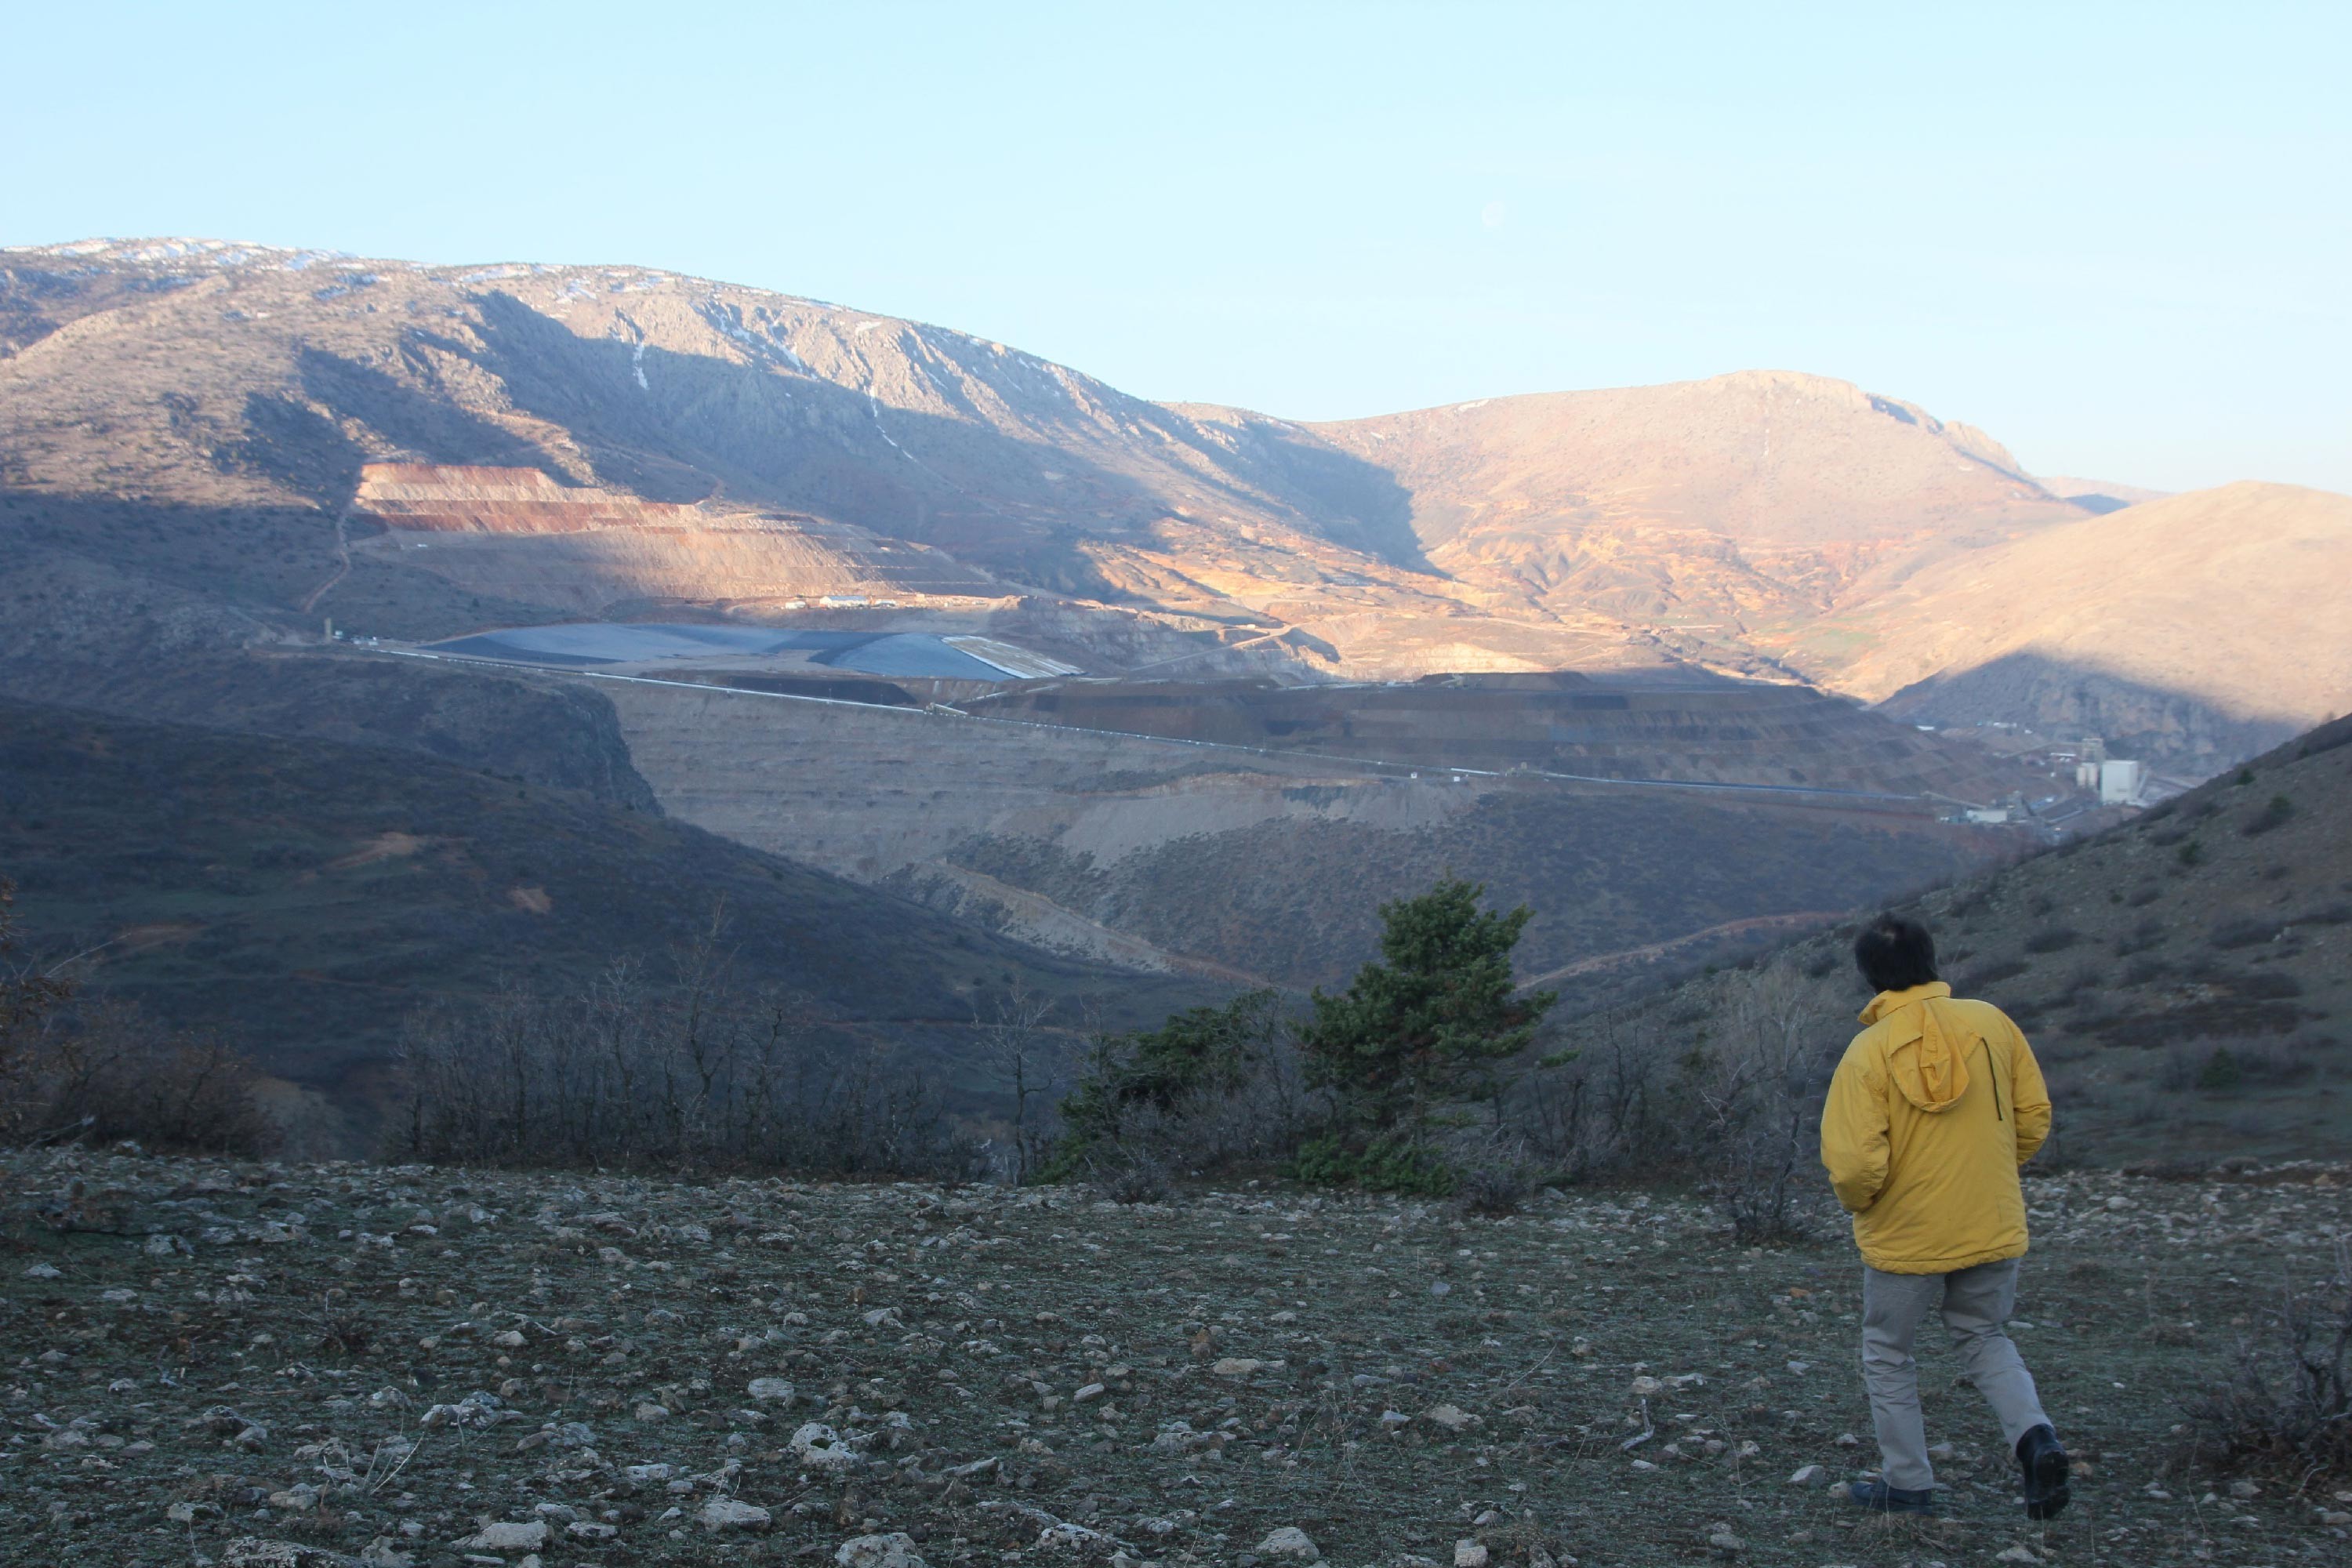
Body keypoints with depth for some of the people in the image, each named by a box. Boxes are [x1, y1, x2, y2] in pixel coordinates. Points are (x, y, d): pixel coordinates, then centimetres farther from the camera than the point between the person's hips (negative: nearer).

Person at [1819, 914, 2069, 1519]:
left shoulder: (1868, 1052, -17)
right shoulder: (1991, 1023, -5)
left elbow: (1856, 1164, -22)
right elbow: (2034, 1116, 2)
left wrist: (1857, 1203, 0)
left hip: (1904, 1237, -4)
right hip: (1993, 1229, 4)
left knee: (1888, 1356, 17)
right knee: (1984, 1338, 24)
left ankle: (1908, 1485, 21)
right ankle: (2034, 1435, 0)